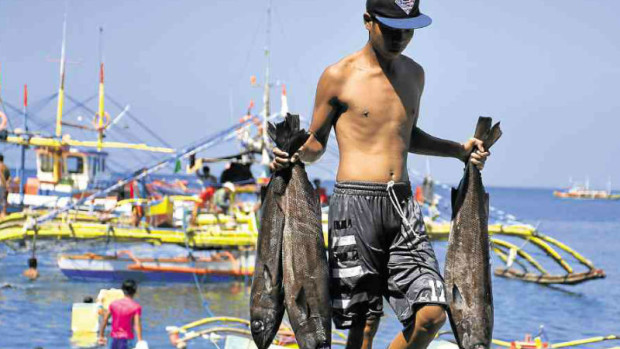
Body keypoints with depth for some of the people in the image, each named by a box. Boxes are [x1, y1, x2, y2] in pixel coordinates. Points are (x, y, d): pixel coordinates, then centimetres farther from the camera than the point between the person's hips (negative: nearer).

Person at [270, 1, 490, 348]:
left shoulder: (414, 74, 15)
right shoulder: (339, 76, -1)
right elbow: (316, 142, 6)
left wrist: (459, 150, 17)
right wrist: (296, 156, -15)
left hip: (404, 205, 5)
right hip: (355, 203, -5)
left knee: (432, 315, -7)